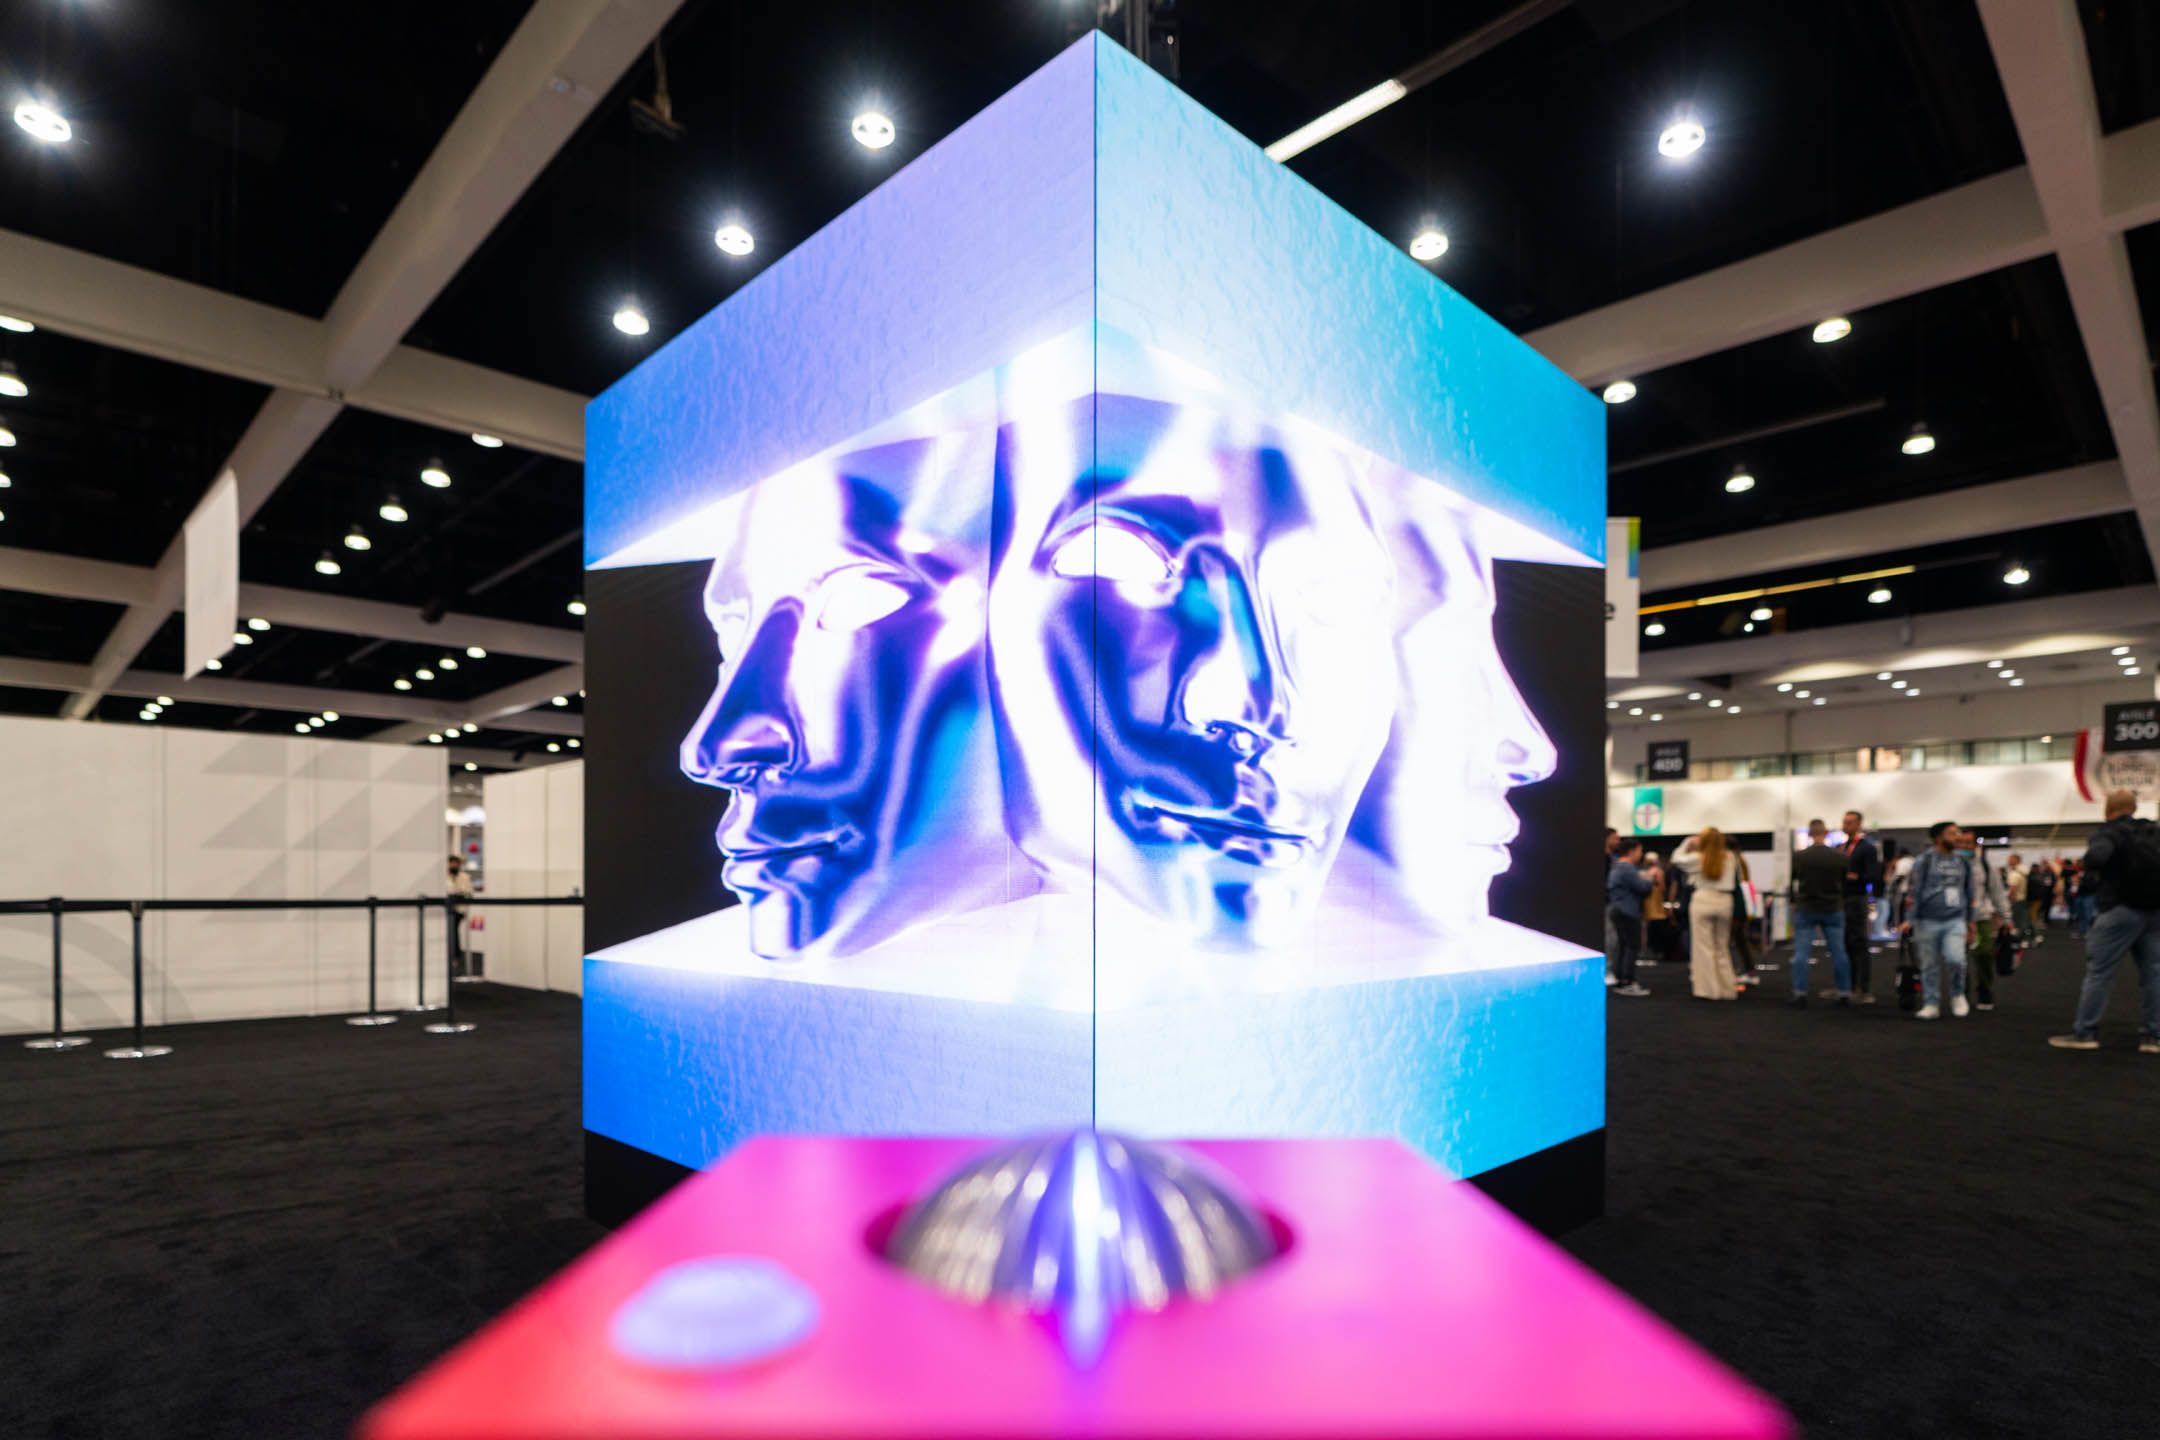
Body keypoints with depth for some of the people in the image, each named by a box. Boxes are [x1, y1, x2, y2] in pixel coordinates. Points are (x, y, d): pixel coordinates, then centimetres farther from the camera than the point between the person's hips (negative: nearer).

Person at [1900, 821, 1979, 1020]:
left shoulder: (1963, 862, 9)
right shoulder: (1924, 861, -3)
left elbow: (1971, 892, 17)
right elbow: (1915, 891, -2)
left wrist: (1970, 920, 18)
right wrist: (1910, 919, -5)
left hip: (1955, 921, 2)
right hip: (1928, 921, -2)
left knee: (1955, 959, -17)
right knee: (1930, 966, 4)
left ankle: (1957, 995, 9)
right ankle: (1931, 1005, 15)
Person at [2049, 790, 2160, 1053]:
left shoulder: (2110, 833, -11)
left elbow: (2095, 858, -29)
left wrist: (2085, 866, -9)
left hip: (2120, 911, -6)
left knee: (2098, 972, -3)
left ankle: (2084, 1032, -1)